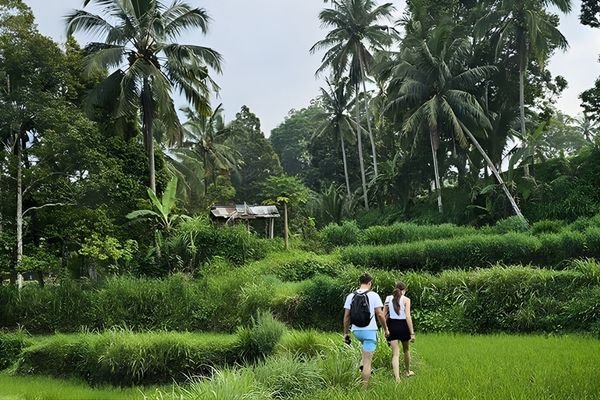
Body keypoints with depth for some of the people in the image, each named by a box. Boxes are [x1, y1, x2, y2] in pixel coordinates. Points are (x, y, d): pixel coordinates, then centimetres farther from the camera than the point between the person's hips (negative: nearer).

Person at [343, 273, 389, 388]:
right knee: (367, 360, 1)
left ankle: (362, 364, 16)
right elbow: (380, 314, -9)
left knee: (365, 345, 35)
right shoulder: (374, 295, -5)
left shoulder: (350, 296, 3)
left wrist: (346, 333, 10)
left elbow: (346, 316, 3)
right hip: (370, 330, -4)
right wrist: (386, 329, 3)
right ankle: (364, 386, 1)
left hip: (356, 331, 4)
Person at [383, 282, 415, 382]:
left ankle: (397, 377, -12)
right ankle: (407, 371, 40)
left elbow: (383, 315, 2)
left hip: (392, 326, 2)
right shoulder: (406, 299, -6)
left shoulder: (388, 298, 4)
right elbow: (408, 316, -13)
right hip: (403, 326, -2)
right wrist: (412, 333, -11)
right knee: (406, 350, 22)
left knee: (395, 353, 2)